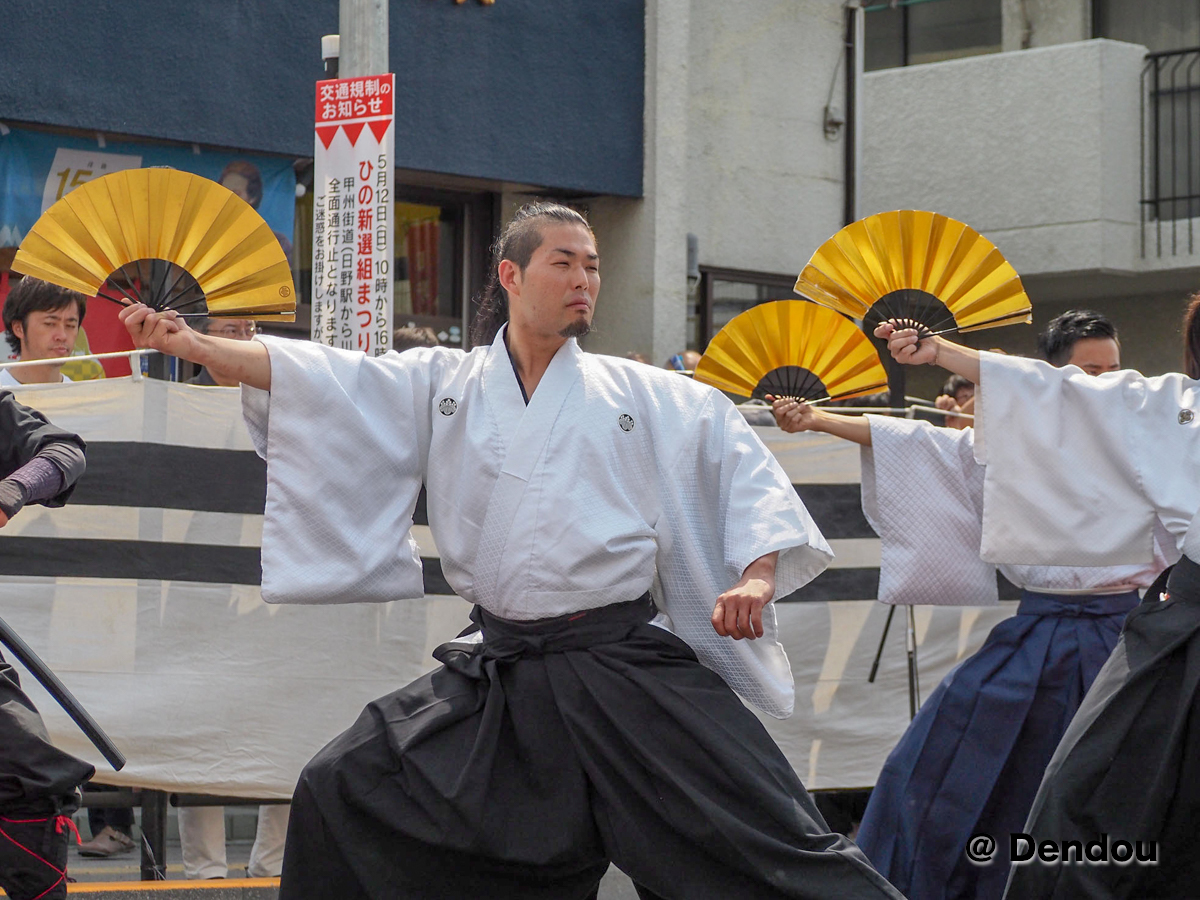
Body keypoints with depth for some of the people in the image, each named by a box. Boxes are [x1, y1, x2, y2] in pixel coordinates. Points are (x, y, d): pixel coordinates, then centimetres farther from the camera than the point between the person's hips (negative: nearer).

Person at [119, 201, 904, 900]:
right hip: (498, 672, 2)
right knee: (343, 792, -1)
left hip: (627, 668, -2)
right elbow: (318, 380, 3)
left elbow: (739, 457, 6)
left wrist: (758, 574, -7)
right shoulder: (442, 386, 8)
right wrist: (195, 345, -6)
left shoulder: (644, 397, 5)